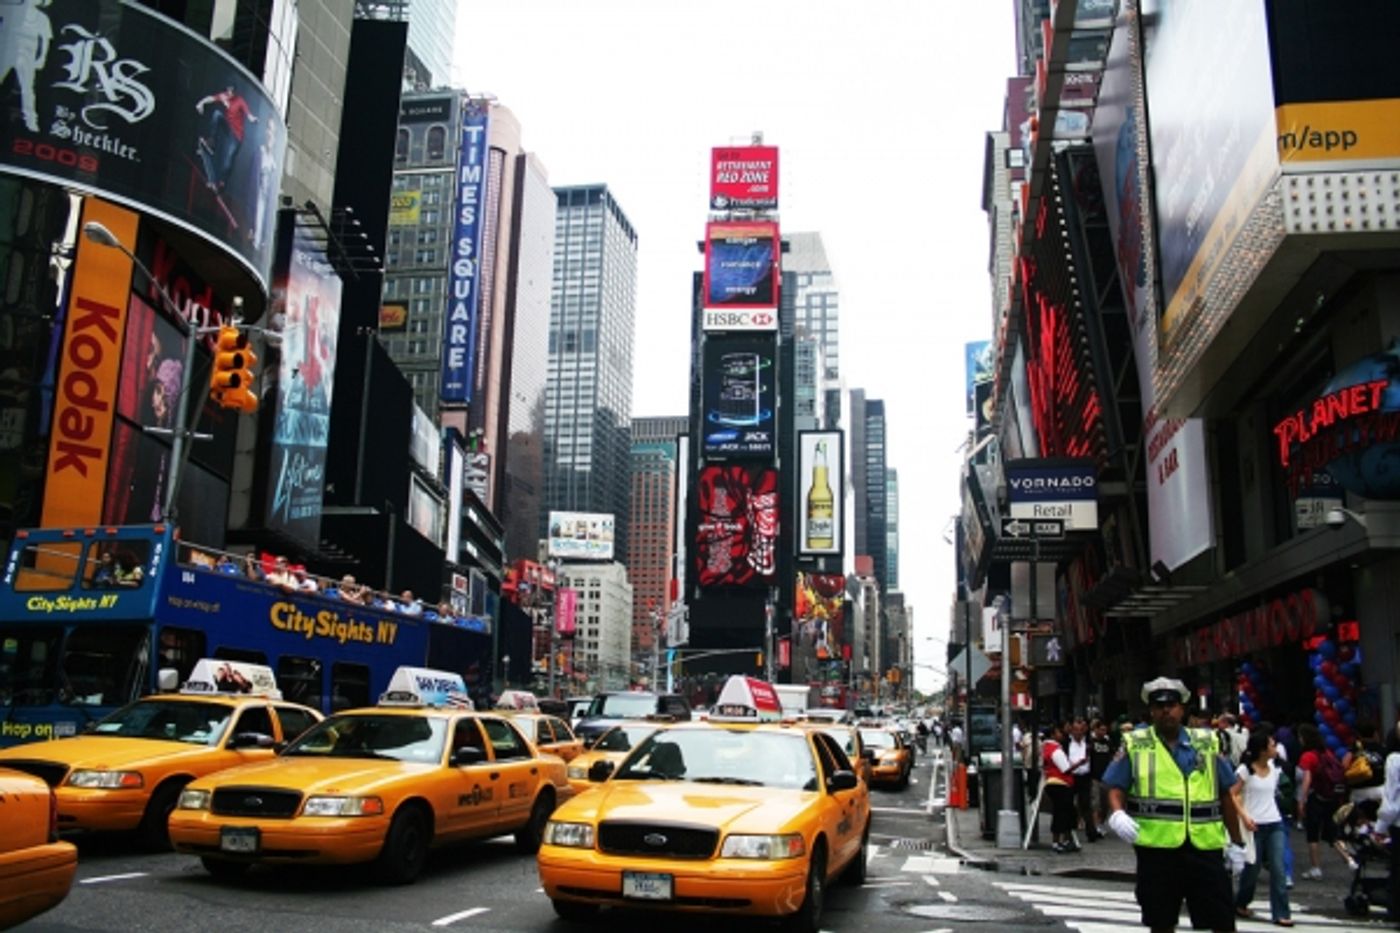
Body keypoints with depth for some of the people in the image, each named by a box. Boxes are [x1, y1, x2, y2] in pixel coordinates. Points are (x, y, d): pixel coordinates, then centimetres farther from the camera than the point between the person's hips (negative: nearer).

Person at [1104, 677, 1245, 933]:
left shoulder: (1207, 742, 7)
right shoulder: (1134, 744, 1)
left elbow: (1225, 795, 11)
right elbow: (1116, 787, 0)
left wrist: (1236, 843, 12)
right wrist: (1117, 814, -21)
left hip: (1204, 847, 1)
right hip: (1157, 847, -1)